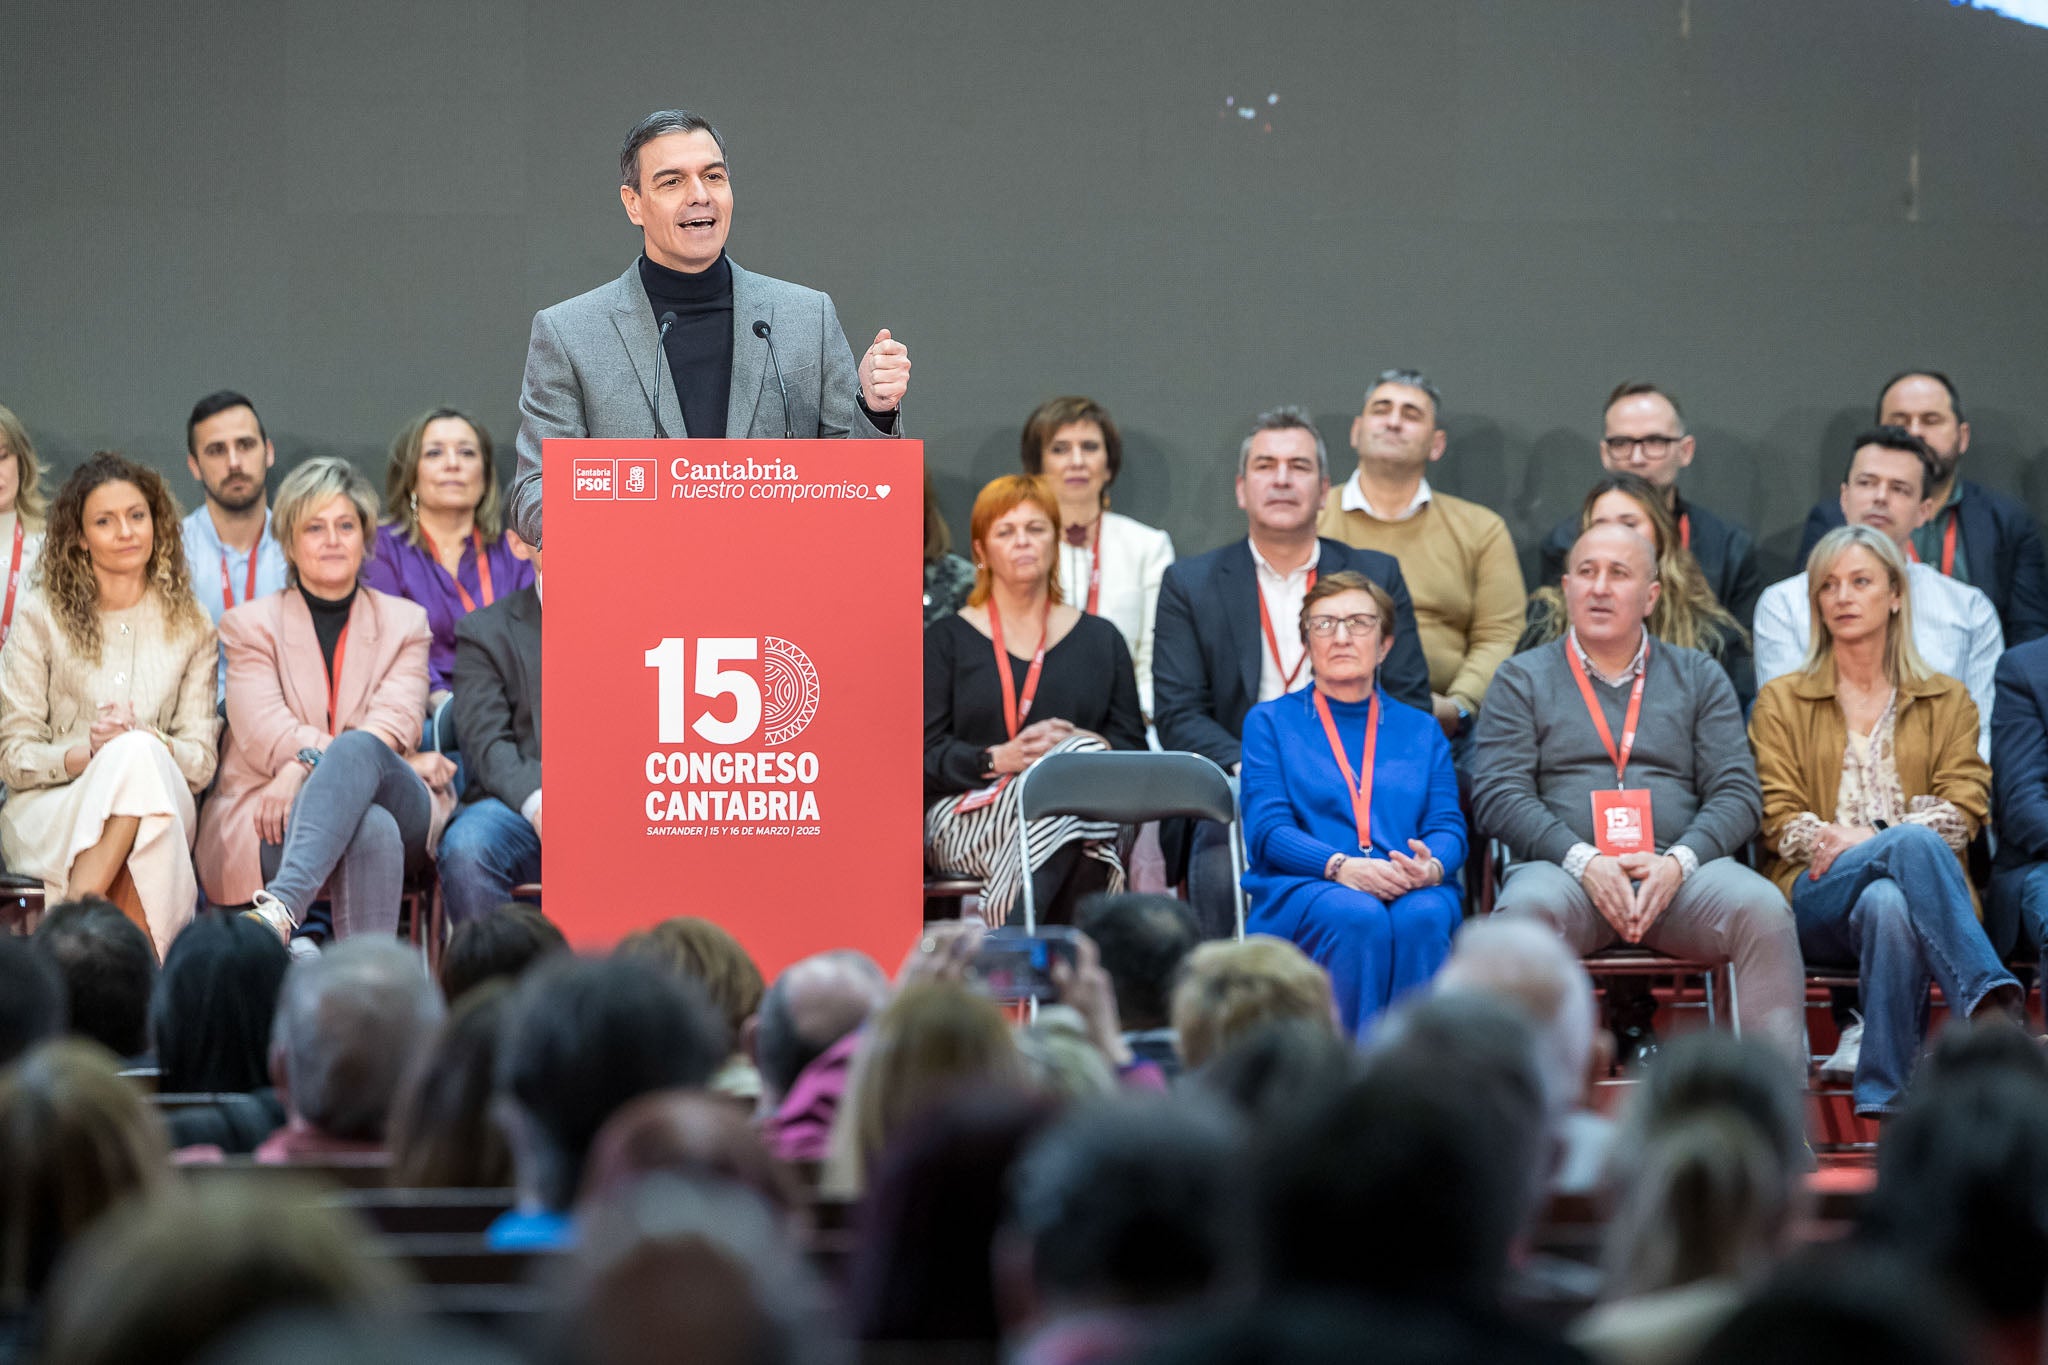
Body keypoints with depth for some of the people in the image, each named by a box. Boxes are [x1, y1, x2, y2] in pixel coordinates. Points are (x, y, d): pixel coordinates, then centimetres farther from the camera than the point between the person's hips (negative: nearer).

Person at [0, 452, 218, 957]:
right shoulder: (41, 616, 6)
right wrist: (88, 754, -17)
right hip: (46, 811, -2)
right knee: (132, 756, -36)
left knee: (138, 755, -35)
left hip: (161, 806, 2)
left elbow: (201, 761, 8)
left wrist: (148, 745, -15)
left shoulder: (189, 627, 14)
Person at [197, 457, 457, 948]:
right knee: (372, 828, -38)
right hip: (271, 827, -1)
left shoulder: (404, 622, 18)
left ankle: (281, 908, -59)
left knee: (357, 750, -37)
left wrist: (304, 765, -21)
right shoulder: (251, 625, 14)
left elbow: (393, 724, -1)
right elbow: (264, 735, -4)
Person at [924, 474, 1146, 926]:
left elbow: (1132, 744, 14)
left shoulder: (1100, 639, 22)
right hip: (968, 813, -2)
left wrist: (1093, 745, -10)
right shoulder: (946, 640, 15)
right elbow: (926, 752, 3)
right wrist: (998, 758, -15)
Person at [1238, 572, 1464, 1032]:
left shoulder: (1421, 730, 25)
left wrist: (1433, 867, -15)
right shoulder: (1270, 721, 18)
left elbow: (1448, 826, 11)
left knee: (1421, 919, -35)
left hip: (1412, 891, 2)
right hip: (1301, 888, -2)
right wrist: (1339, 866, -17)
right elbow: (1267, 829, 3)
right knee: (1357, 917, -36)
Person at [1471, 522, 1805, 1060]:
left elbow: (1737, 794, 10)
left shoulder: (1700, 678, 20)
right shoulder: (1522, 679, 16)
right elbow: (1498, 796, 3)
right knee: (1525, 911, -37)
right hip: (1563, 870, -1)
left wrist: (1677, 863, -11)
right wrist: (1583, 862, -14)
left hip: (1677, 873, 2)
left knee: (1763, 909, -29)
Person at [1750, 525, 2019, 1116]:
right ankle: (1992, 1008, -54)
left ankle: (1882, 1099, -48)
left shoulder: (1947, 701, 21)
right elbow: (1779, 820, 8)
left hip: (1915, 885, 1)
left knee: (1888, 904, -41)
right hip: (1815, 899, -1)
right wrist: (1860, 841, -14)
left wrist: (1868, 839, -13)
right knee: (1911, 844, -38)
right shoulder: (1781, 701, 21)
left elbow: (1964, 807, 6)